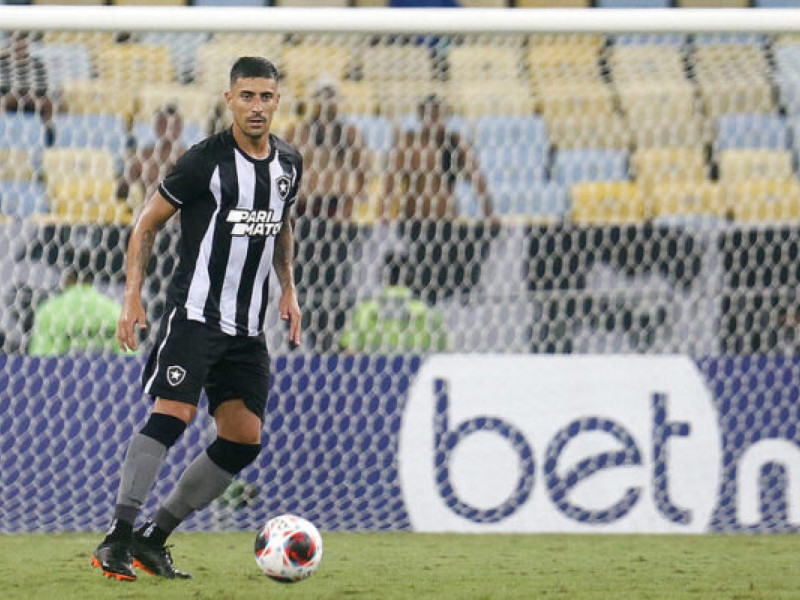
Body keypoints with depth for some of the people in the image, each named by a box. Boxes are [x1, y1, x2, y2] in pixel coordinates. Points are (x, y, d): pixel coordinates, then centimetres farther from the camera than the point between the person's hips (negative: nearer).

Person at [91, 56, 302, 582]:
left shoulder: (289, 164, 10)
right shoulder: (206, 160, -9)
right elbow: (146, 225, -2)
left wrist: (288, 289, 16)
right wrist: (132, 297, -11)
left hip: (248, 327, 7)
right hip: (195, 314, -7)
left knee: (244, 440, 3)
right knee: (173, 414, -22)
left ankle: (153, 539, 11)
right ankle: (116, 539, -21)